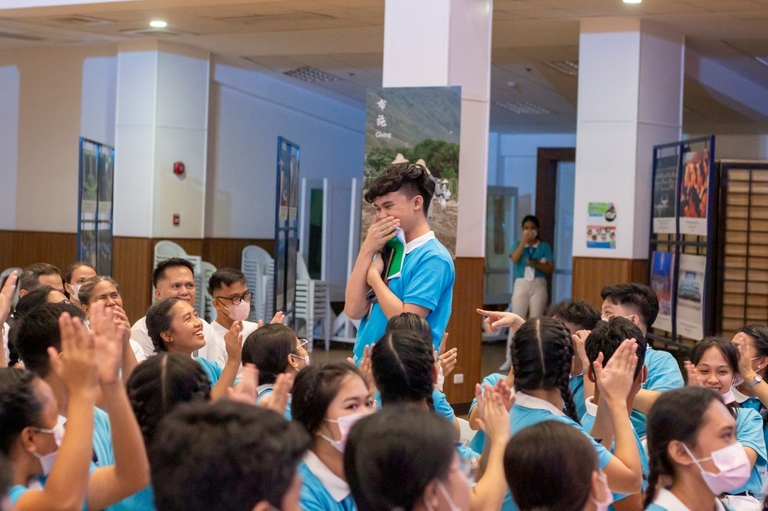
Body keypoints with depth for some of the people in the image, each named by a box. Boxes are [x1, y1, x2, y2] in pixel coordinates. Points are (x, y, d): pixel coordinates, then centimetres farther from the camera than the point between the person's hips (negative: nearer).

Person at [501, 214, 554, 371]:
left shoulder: (544, 246, 6)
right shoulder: (518, 245, 9)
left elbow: (551, 269, 1)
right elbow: (515, 258, -12)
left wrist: (537, 263, -16)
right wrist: (524, 241, -13)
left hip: (538, 286, 0)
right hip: (521, 285, 0)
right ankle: (510, 359, -4)